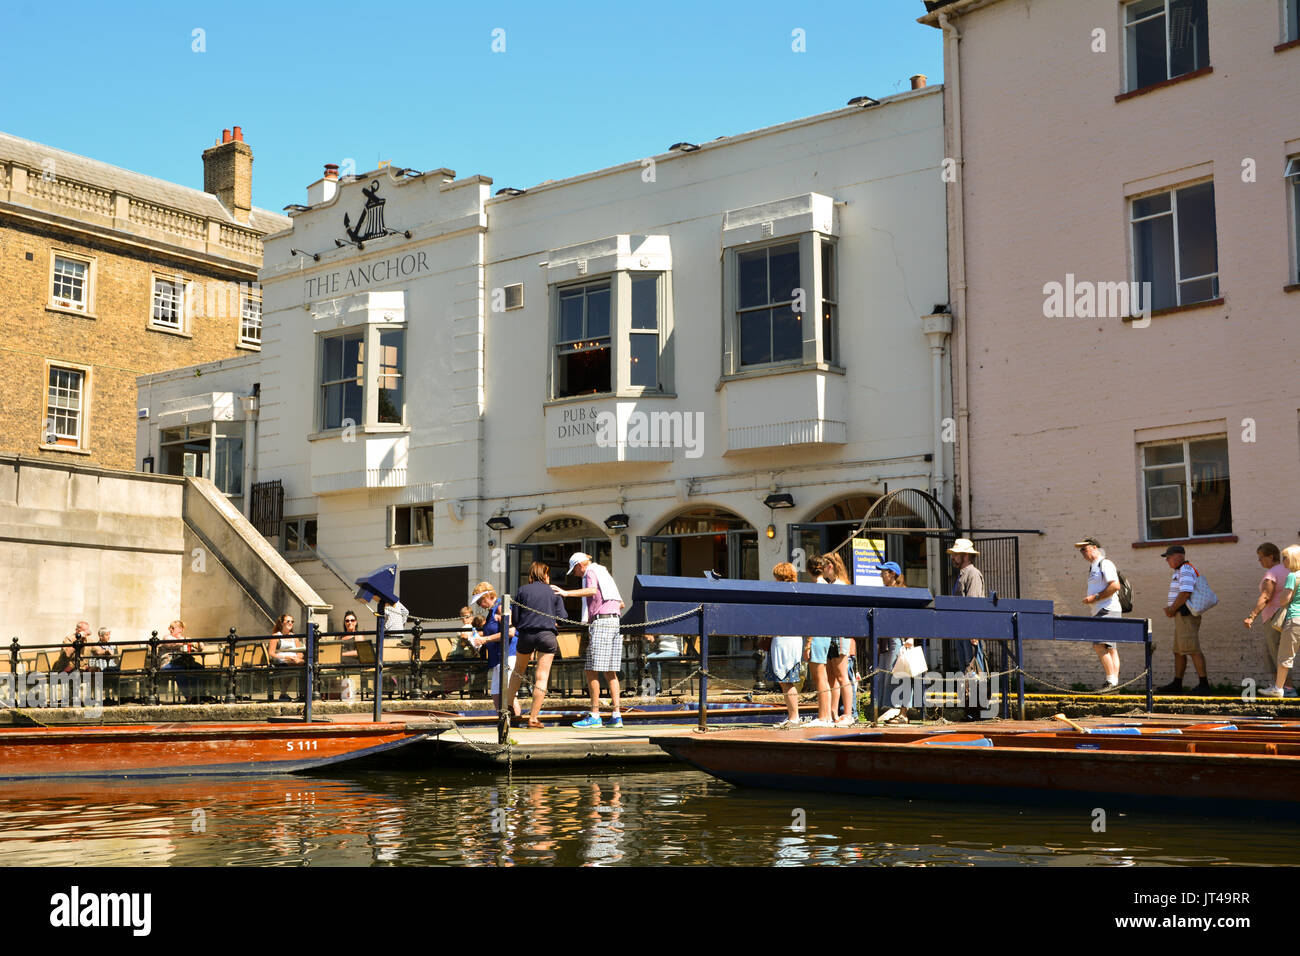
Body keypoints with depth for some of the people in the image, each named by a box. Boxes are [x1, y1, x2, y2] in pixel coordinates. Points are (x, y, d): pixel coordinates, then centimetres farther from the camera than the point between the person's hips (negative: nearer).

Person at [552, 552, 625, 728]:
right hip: (614, 623, 9)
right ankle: (616, 716, 5)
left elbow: (592, 590, -24)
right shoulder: (605, 574, 25)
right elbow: (621, 604, 31)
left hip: (600, 623, -9)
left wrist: (566, 593, -30)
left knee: (592, 671, -6)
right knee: (610, 672, 8)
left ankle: (595, 716, -8)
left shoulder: (591, 572, -1)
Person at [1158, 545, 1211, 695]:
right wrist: (1169, 607, 7)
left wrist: (1172, 609, -13)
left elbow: (1185, 593, -23)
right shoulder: (1179, 572, 21)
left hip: (1186, 615, -11)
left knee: (1193, 650, -12)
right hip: (1182, 616, 11)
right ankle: (1177, 684, 17)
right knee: (1178, 651, 12)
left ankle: (1204, 684, -12)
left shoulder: (1186, 570, -13)